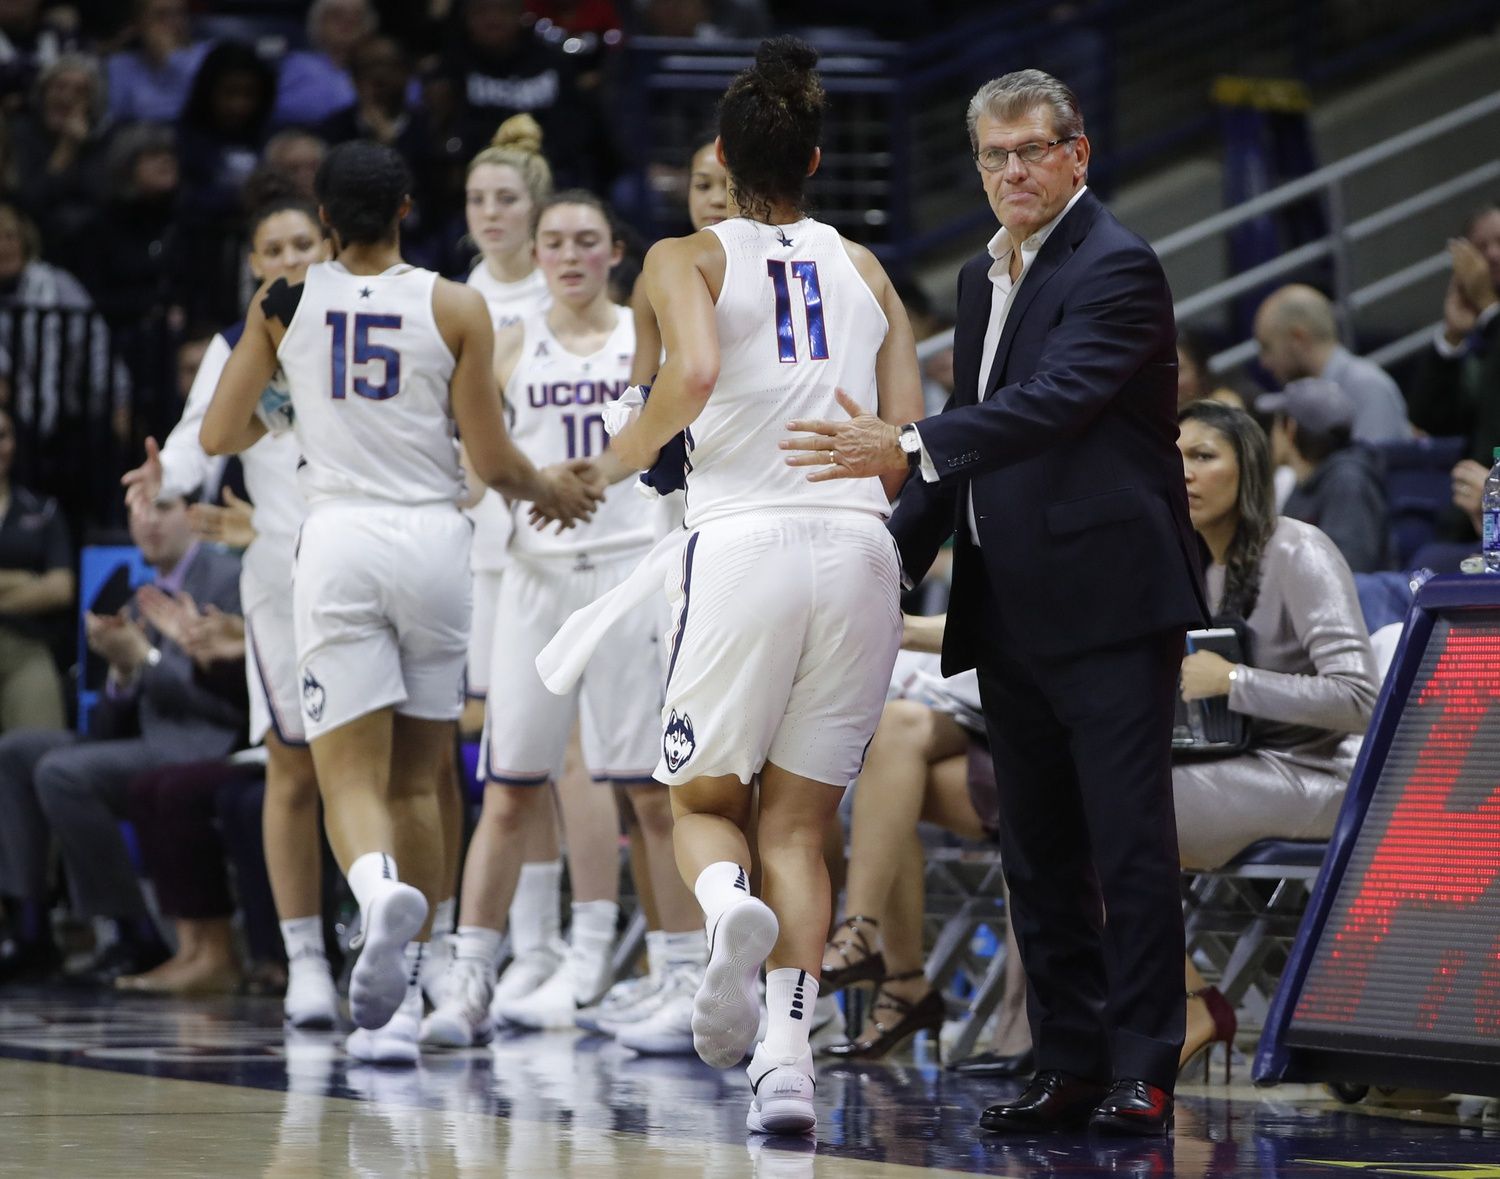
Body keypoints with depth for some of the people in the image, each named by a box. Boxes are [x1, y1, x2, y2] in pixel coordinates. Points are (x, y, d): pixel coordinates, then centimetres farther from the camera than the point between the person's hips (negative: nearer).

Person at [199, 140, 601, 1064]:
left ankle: (381, 888, -37)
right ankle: (399, 1005, 14)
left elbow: (220, 434, 8)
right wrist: (550, 490, 20)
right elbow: (491, 458, -1)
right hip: (433, 538, 1)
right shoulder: (456, 307, 0)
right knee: (417, 780, 13)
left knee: (352, 779, -2)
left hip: (337, 539, -1)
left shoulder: (284, 305, 4)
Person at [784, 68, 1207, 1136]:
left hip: (1108, 603, -9)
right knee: (1039, 856, 11)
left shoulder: (1116, 268, -10)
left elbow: (1055, 401, -25)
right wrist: (892, 561, 16)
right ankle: (1070, 1068, 17)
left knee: (1130, 845, -7)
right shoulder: (984, 279, 18)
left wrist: (910, 447, -35)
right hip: (1012, 613, 9)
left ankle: (1142, 1072, -4)